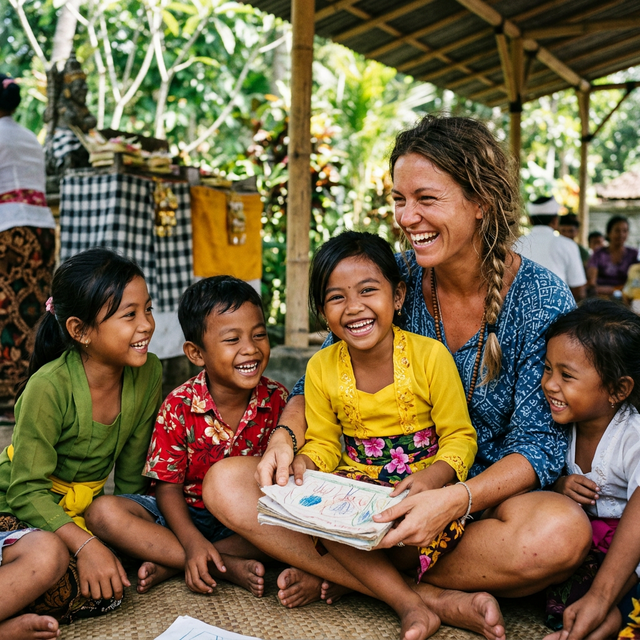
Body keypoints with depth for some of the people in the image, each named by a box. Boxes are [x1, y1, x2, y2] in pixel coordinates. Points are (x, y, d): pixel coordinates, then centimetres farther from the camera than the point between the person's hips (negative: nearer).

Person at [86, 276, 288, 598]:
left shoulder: (277, 400, -10)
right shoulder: (179, 406, -14)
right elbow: (168, 486, -11)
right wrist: (193, 542, -28)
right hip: (187, 515, -1)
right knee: (104, 512, -24)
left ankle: (169, 565, -22)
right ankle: (231, 567, -25)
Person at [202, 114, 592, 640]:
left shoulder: (542, 299, -11)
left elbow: (539, 444, -14)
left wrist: (455, 500, -31)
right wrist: (284, 438, -19)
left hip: (490, 495, -2)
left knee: (562, 532, -38)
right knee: (227, 483, -16)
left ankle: (339, 576, -15)